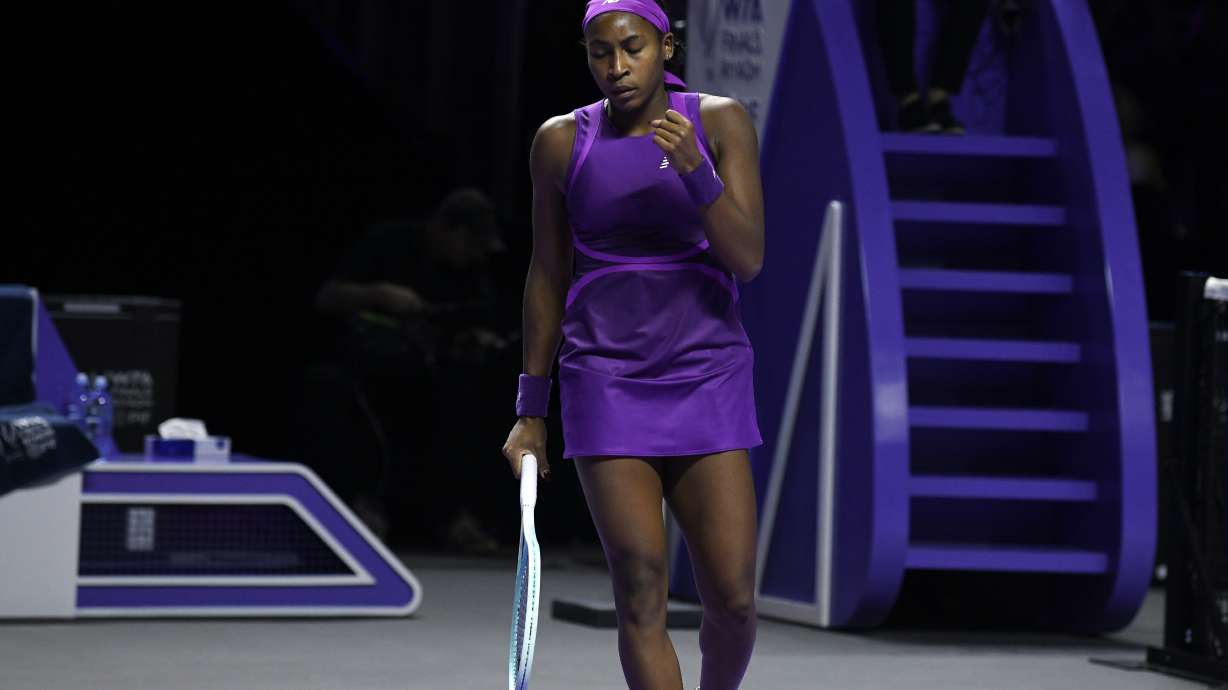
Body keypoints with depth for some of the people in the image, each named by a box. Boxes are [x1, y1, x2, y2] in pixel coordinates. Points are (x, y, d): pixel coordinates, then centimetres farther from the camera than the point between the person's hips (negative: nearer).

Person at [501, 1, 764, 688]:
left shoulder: (721, 123, -2)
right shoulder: (561, 142, 2)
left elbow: (748, 259, -10)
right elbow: (548, 277, 10)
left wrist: (693, 169, -25)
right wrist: (532, 411, 11)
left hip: (708, 376, 0)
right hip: (605, 382, 0)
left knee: (733, 600, -5)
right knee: (641, 596, -11)